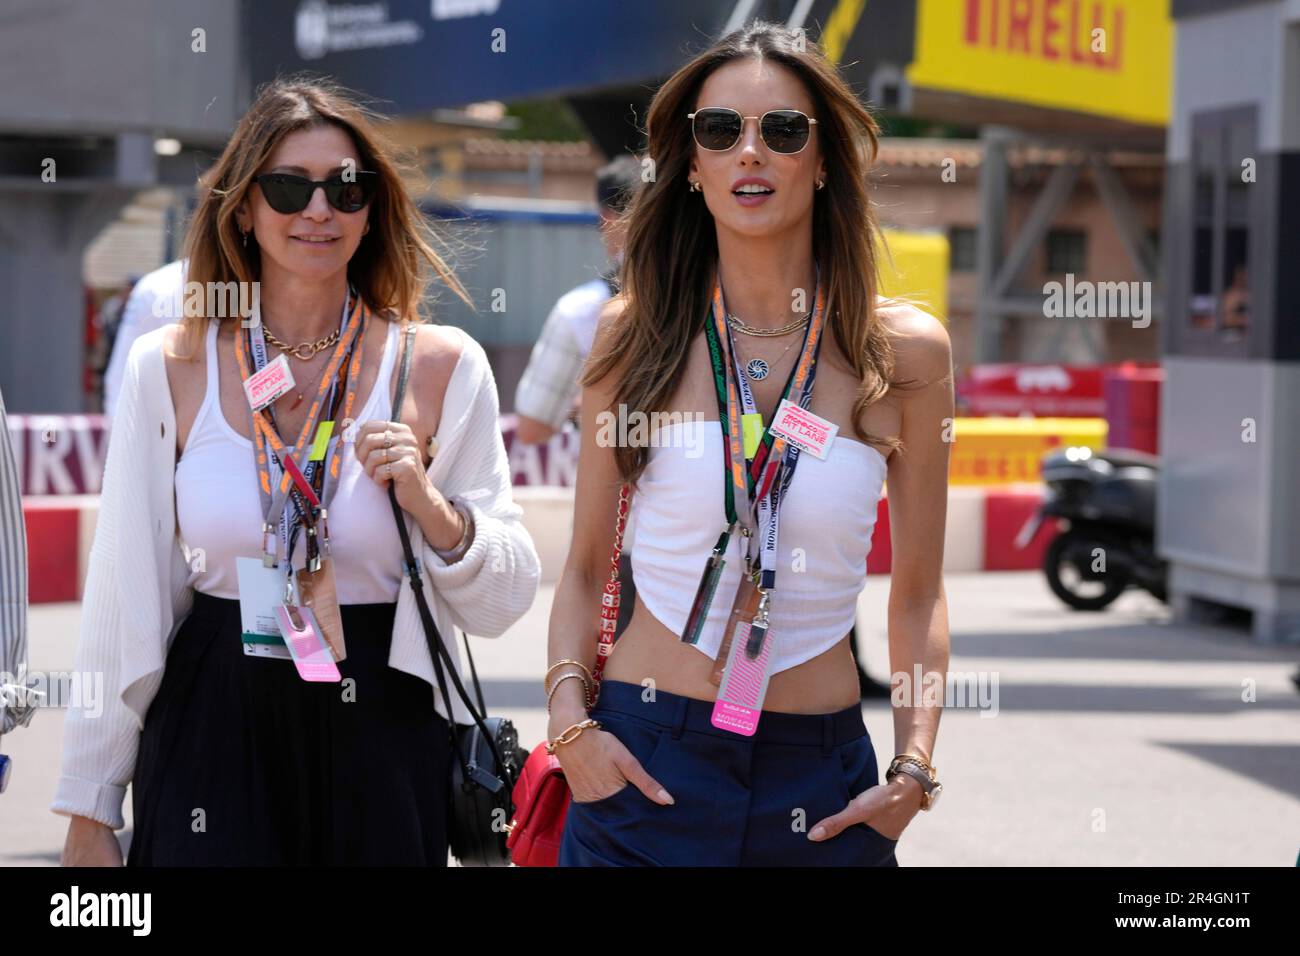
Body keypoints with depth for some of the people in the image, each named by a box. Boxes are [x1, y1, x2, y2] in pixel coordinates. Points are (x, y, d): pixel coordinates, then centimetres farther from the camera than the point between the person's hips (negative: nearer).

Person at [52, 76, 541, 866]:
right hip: (210, 741, 0)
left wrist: (431, 507, -18)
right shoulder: (169, 368, -1)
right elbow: (125, 598, 2)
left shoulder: (441, 367, -2)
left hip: (382, 735, 0)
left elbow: (504, 601, 1)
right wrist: (90, 813, 3)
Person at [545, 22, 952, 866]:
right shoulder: (634, 335, 1)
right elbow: (585, 568, 7)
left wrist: (915, 769, -2)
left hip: (819, 779, 0)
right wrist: (570, 719, -7)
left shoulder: (906, 353, 0)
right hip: (643, 761, 0)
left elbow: (918, 590, 7)